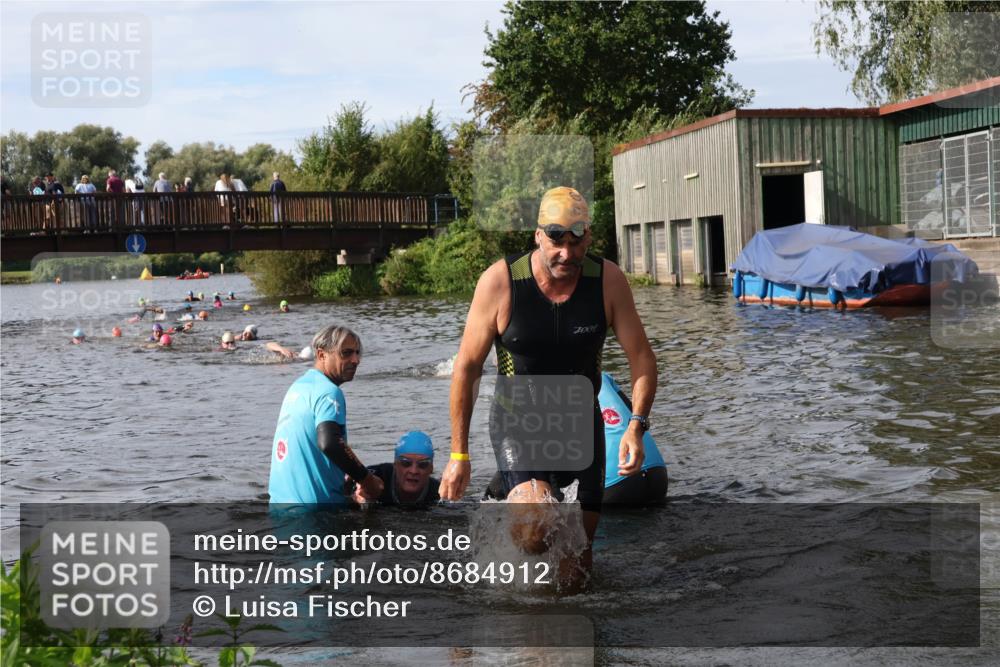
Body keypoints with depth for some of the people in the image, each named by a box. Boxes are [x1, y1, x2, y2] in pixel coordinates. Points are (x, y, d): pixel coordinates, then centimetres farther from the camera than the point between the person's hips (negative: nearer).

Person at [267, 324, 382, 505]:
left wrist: (346, 475, 15)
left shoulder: (299, 385, 14)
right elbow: (329, 443, -30)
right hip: (315, 501, -9)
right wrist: (366, 479, -20)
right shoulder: (329, 392, -14)